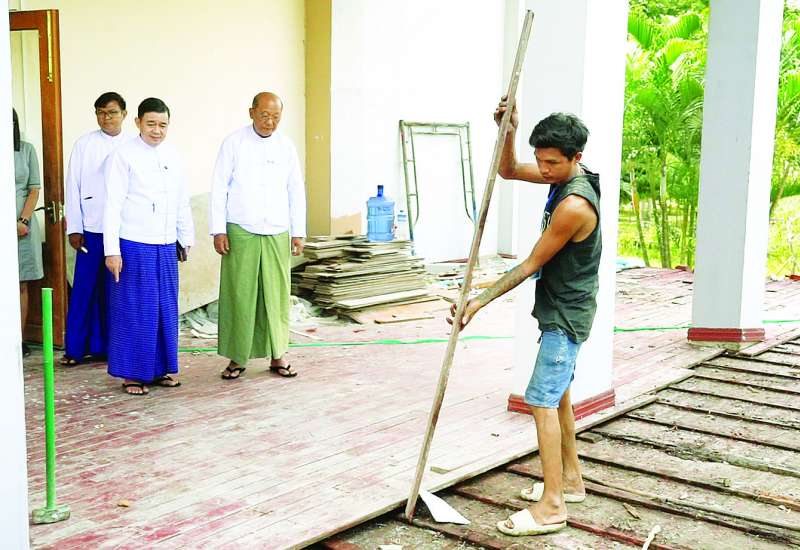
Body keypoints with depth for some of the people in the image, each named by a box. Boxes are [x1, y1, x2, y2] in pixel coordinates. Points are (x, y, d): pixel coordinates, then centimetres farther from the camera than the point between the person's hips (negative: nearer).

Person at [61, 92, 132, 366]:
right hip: (92, 229, -1)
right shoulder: (84, 145, 3)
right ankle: (75, 348, 13)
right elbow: (73, 187, 3)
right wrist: (74, 228, -1)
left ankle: (104, 345, 18)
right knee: (84, 289, 2)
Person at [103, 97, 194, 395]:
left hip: (166, 247, 5)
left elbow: (182, 201, 15)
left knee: (166, 310, 10)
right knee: (134, 310, 2)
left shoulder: (172, 154, 9)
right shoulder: (123, 155, -7)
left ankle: (160, 368, 22)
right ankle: (132, 373, 13)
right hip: (134, 247, -5)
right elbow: (113, 205, -9)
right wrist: (112, 250, -13)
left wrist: (187, 238, 15)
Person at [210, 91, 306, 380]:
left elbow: (296, 191, 10)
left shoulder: (286, 146, 6)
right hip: (240, 231, -2)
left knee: (277, 294, 4)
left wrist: (298, 232, 7)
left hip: (277, 232, 2)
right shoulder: (234, 143, -2)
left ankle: (277, 355, 14)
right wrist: (219, 230, -7)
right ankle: (237, 357, 10)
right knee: (239, 294, 0)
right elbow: (219, 188, -2)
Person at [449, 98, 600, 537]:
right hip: (560, 310, 10)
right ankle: (570, 480, 32)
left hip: (565, 316, -10)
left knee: (541, 401, -12)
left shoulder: (575, 205, -26)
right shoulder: (563, 177, 2)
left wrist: (481, 301, -15)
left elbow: (531, 265, -21)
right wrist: (508, 132, -7)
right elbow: (509, 171, 14)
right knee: (557, 394, 19)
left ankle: (551, 506, -9)